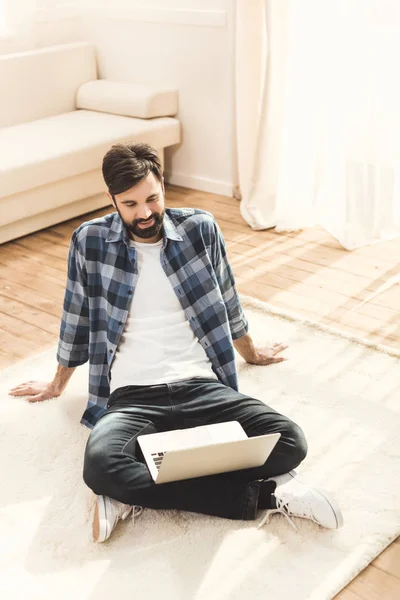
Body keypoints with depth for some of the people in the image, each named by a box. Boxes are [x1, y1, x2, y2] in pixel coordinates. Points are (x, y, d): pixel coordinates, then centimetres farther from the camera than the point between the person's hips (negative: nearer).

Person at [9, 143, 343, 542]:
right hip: (133, 395, -1)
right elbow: (76, 318, 18)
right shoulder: (90, 240, 4)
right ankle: (262, 496, -24)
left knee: (289, 443, -25)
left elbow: (227, 303, 22)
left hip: (202, 386, 1)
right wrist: (58, 384, 30)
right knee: (101, 465, -36)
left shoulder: (201, 229, 5)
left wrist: (251, 354, 35)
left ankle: (137, 494, -19)